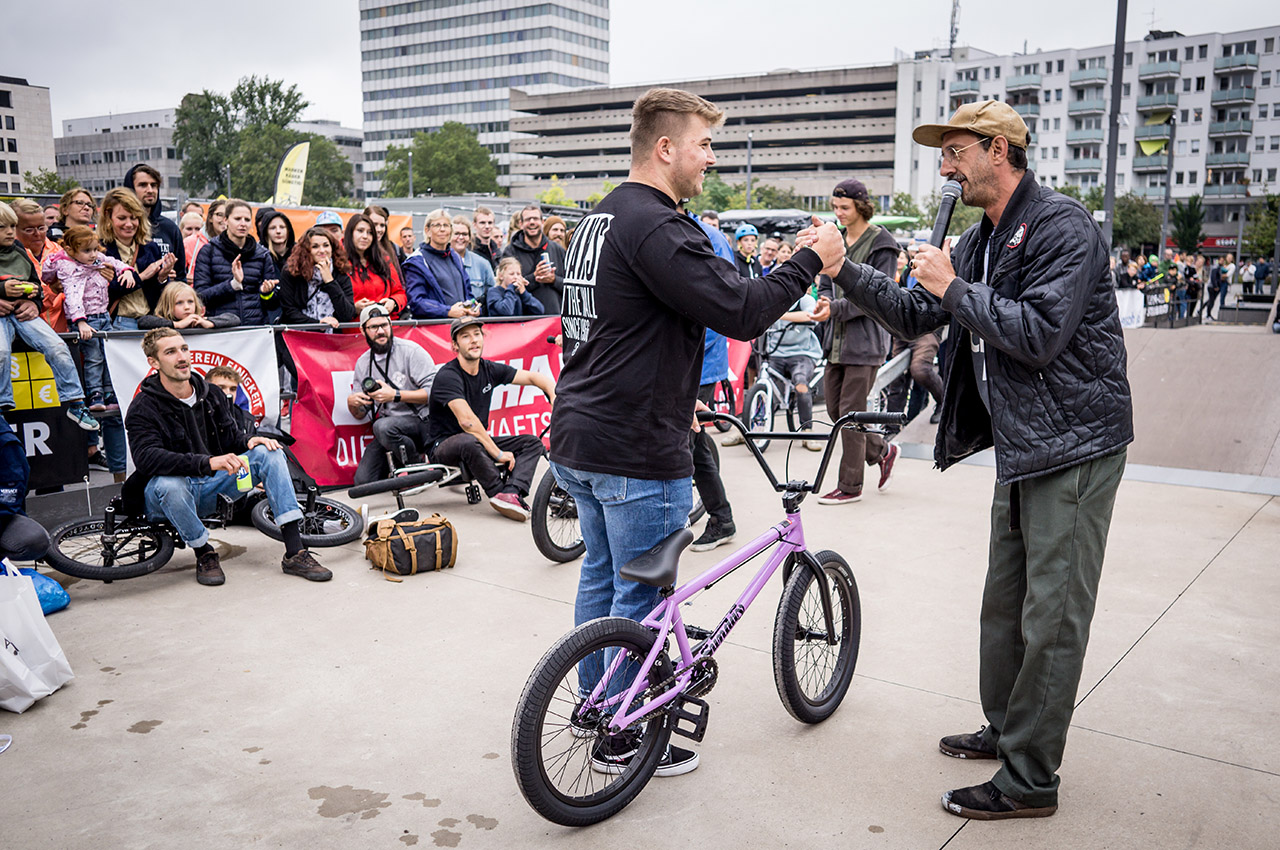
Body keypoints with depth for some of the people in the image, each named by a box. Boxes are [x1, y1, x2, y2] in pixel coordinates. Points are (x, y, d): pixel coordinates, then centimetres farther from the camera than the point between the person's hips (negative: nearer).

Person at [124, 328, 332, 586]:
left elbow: (231, 437, 12)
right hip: (165, 496, -5)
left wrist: (250, 441, -15)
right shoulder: (143, 408, -13)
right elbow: (147, 458, -29)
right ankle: (204, 554, -12)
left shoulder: (212, 396, 5)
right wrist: (208, 463, -42)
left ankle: (294, 552, -20)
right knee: (171, 484, -41)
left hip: (208, 489, 5)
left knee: (269, 453, -13)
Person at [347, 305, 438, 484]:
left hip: (420, 422, -5)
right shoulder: (362, 363, 12)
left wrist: (395, 395, -21)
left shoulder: (410, 350, -6)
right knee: (363, 481, -12)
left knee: (383, 427, -36)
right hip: (388, 426, 5)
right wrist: (352, 403, -7)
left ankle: (417, 467, -11)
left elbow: (433, 391, -16)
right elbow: (360, 414, 16)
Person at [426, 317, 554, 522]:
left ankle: (511, 493, -32)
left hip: (480, 441, 8)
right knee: (468, 442, -41)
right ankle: (500, 492, -23)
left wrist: (555, 396, -18)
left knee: (532, 442, -7)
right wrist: (498, 454, -28)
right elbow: (466, 420, -28)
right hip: (444, 446, -7)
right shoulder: (447, 375, -19)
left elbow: (533, 377, 3)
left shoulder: (490, 370, 2)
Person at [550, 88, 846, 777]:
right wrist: (812, 260, -11)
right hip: (636, 450, -10)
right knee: (640, 597, 5)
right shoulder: (657, 227, -19)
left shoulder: (598, 218, 14)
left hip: (577, 438, 10)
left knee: (601, 578, 21)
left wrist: (675, 396, 22)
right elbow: (739, 310, -24)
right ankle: (622, 739, 19)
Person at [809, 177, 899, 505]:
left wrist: (836, 308, -21)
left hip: (865, 339, -7)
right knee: (834, 408, 10)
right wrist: (823, 303, -7)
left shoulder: (880, 243, -8)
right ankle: (882, 451, 31)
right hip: (837, 337, 7)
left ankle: (850, 486, 7)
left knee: (850, 412, -4)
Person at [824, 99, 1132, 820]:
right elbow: (916, 317, 13)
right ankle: (1005, 729, 34)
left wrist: (955, 287, -16)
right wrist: (844, 270, 1)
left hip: (1074, 447, -9)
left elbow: (1039, 335, -25)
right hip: (1021, 447, 9)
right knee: (1006, 601, 18)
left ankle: (1029, 780, 6)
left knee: (1051, 615, -3)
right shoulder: (981, 240, 14)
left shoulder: (1062, 226, -14)